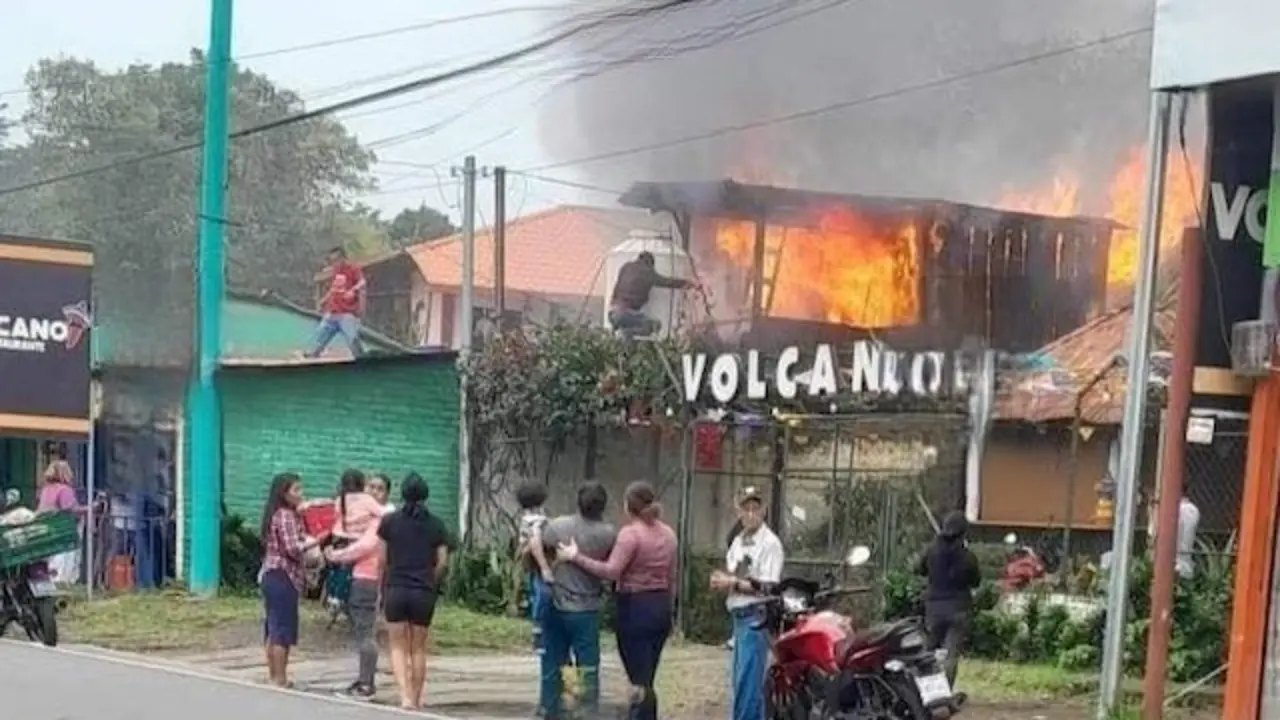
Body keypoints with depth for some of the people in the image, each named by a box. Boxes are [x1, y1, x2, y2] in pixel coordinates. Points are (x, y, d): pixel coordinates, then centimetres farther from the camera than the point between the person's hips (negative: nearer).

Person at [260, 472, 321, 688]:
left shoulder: (280, 515, 17)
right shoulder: (286, 516, -13)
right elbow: (293, 548, -21)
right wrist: (317, 540, -16)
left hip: (273, 576, 10)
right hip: (283, 578, -10)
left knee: (274, 629, 13)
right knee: (283, 630, -6)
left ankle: (273, 676, 18)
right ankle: (280, 680, -4)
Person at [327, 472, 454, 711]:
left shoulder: (390, 521, -1)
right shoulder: (436, 525, 1)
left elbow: (383, 558, 5)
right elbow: (442, 561, 3)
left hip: (396, 590, -1)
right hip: (424, 592, 1)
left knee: (398, 647, 7)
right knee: (418, 649, 12)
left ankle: (405, 696, -9)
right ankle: (416, 699, 16)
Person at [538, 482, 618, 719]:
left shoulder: (558, 526, -10)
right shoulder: (608, 534, -10)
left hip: (557, 607, 1)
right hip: (587, 610, -1)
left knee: (552, 666, 11)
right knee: (588, 669, 4)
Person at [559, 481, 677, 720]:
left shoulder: (630, 533, -13)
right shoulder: (668, 533, 10)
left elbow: (612, 571, -22)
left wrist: (576, 557, -15)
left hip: (635, 607, -7)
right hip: (661, 607, 7)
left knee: (639, 682, -3)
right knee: (645, 680, 14)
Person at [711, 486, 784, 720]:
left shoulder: (770, 543, -12)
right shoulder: (738, 541, 14)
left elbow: (768, 587, -19)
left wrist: (733, 583, -19)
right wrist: (721, 579, 0)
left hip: (757, 617, -9)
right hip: (739, 616, 9)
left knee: (748, 681, -10)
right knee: (740, 680, 14)